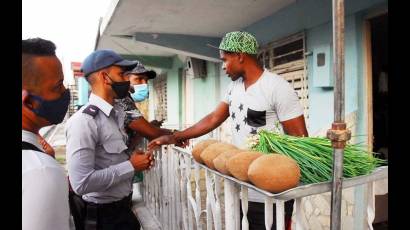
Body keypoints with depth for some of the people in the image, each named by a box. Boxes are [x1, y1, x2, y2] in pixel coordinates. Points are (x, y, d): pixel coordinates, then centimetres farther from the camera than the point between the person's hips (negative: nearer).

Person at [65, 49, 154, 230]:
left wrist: (136, 159, -3)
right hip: (102, 215, -8)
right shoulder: (84, 120, -23)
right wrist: (131, 166, -21)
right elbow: (82, 183, -29)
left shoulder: (117, 114, 5)